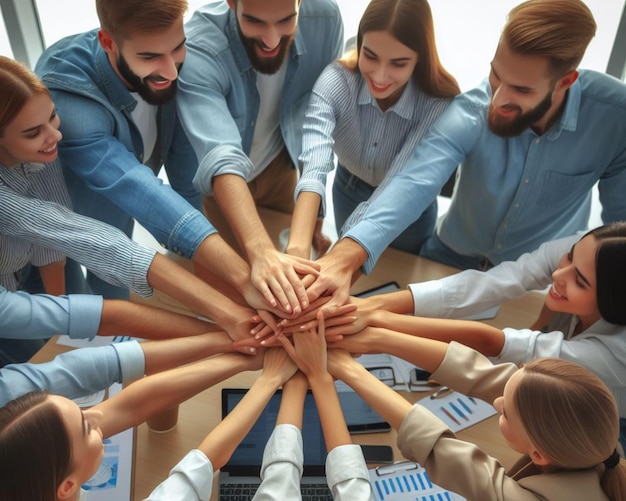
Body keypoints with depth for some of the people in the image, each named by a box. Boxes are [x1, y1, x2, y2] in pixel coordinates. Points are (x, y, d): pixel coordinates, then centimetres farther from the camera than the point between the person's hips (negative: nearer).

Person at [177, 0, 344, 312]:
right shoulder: (198, 49, -36)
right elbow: (221, 157, -50)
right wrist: (260, 250, -64)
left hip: (279, 169, 4)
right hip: (213, 182, -3)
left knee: (293, 296, 15)